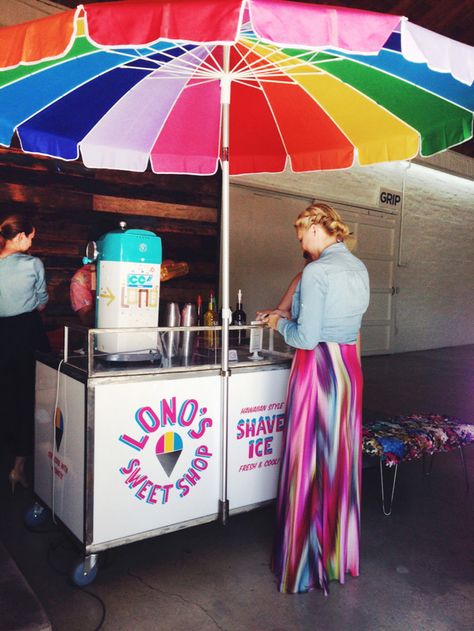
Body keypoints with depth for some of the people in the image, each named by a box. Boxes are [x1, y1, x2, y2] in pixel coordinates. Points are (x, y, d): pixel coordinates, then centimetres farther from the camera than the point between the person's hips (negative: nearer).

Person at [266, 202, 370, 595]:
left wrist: (279, 323, 1)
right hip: (349, 366, 8)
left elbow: (306, 338, -19)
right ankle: (341, 552, 33)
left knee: (309, 463, 5)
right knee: (342, 458, 17)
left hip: (319, 368, -8)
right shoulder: (359, 268, 8)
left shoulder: (317, 271, -16)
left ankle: (305, 561, 20)